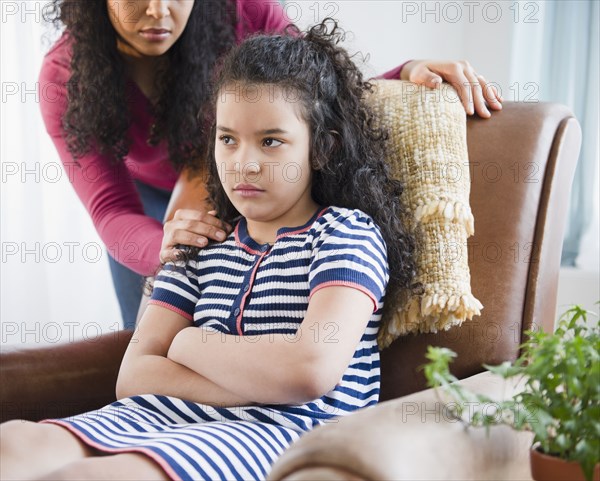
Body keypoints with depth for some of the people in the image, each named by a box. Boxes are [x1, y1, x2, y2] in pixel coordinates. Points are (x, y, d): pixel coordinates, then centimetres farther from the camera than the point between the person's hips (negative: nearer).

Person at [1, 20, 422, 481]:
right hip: (175, 420, 6)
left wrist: (189, 343, 0)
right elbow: (134, 377, 7)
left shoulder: (346, 232, 4)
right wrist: (265, 386, -9)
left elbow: (311, 369, -15)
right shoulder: (199, 249, 19)